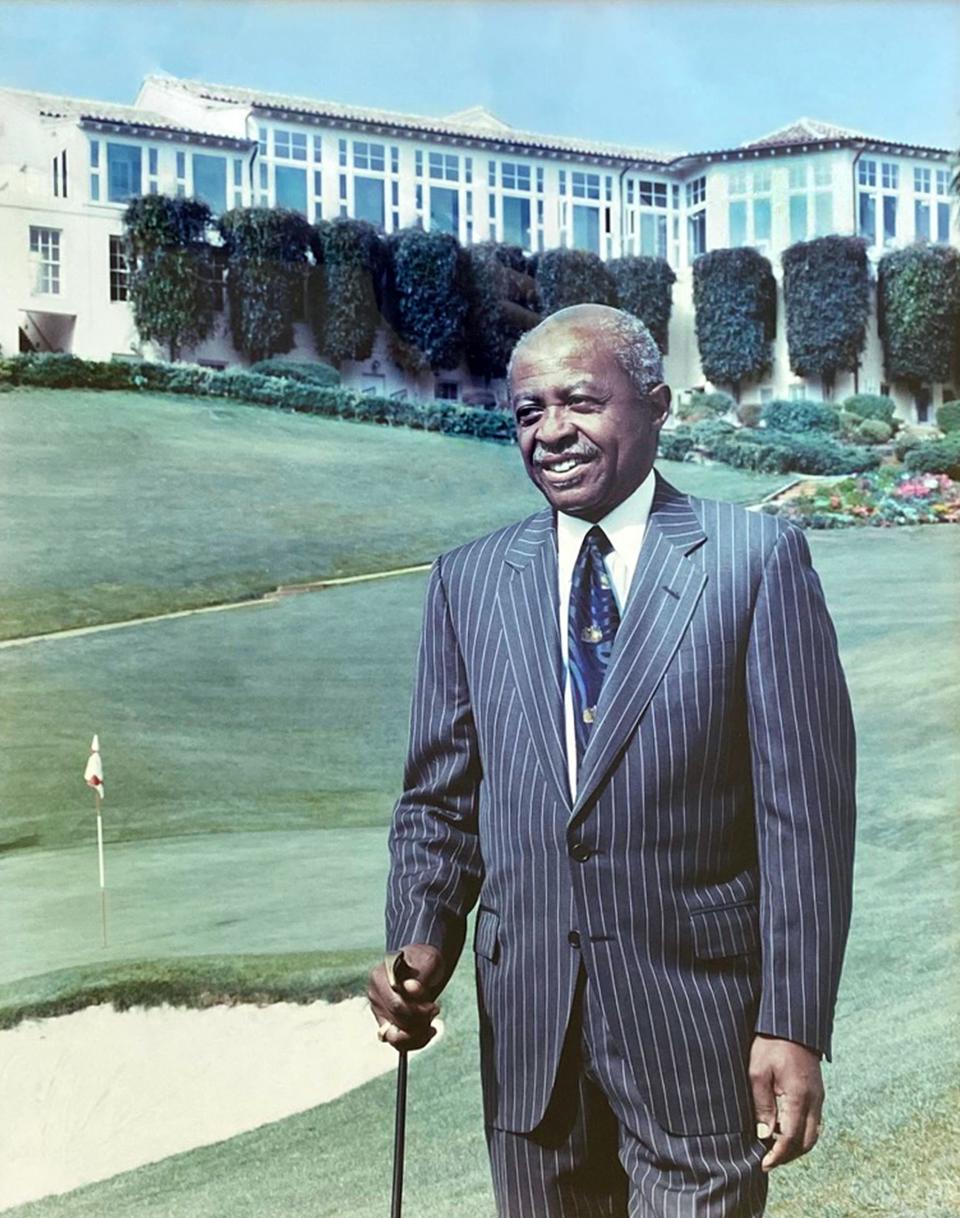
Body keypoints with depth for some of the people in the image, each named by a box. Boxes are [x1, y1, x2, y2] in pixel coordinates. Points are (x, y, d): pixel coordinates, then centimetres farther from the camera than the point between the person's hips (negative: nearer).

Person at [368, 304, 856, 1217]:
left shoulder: (757, 558, -6)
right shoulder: (470, 581, 5)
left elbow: (805, 807, -8)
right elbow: (439, 795, 9)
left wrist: (795, 1024, -11)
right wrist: (421, 938, -8)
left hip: (698, 1016, -3)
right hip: (525, 1017, 4)